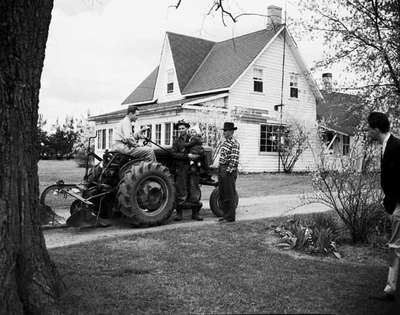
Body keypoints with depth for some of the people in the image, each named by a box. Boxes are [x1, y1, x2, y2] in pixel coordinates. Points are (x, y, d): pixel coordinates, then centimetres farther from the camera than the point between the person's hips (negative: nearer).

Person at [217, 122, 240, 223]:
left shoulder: (234, 143, -13)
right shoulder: (225, 142, 16)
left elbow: (234, 159, -19)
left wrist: (228, 171, -21)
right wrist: (220, 170, 17)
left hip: (229, 170, -10)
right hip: (222, 169, 10)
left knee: (229, 195, -3)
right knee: (222, 194, 14)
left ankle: (230, 217, 4)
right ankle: (226, 215, 23)